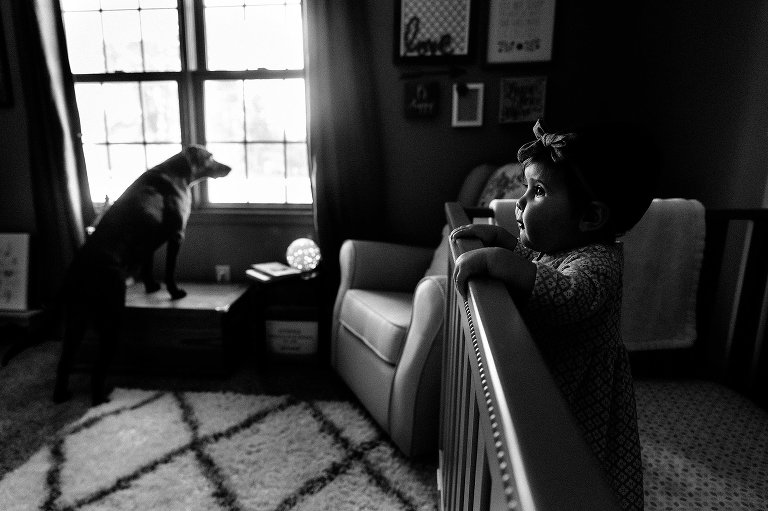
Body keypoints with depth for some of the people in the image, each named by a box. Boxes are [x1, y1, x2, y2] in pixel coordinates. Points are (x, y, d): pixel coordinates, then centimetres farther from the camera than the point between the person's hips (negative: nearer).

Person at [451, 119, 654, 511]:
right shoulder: (545, 245, -1)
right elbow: (523, 252, 18)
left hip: (579, 414, -8)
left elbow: (570, 296, -47)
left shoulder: (597, 261, -27)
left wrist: (496, 259, -48)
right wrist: (499, 238, -3)